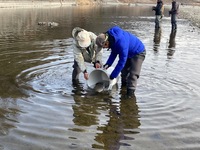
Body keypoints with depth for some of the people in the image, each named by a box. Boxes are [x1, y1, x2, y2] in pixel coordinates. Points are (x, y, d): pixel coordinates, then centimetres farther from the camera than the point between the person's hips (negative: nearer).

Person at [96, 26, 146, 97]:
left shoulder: (121, 42, -41)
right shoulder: (110, 37, -13)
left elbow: (122, 61, -35)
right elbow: (114, 53, 2)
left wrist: (112, 77, -29)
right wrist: (107, 64, -10)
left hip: (138, 53, -9)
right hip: (128, 53, 9)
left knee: (133, 74, -17)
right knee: (124, 72, 17)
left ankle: (130, 93, -13)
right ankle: (124, 86, 38)